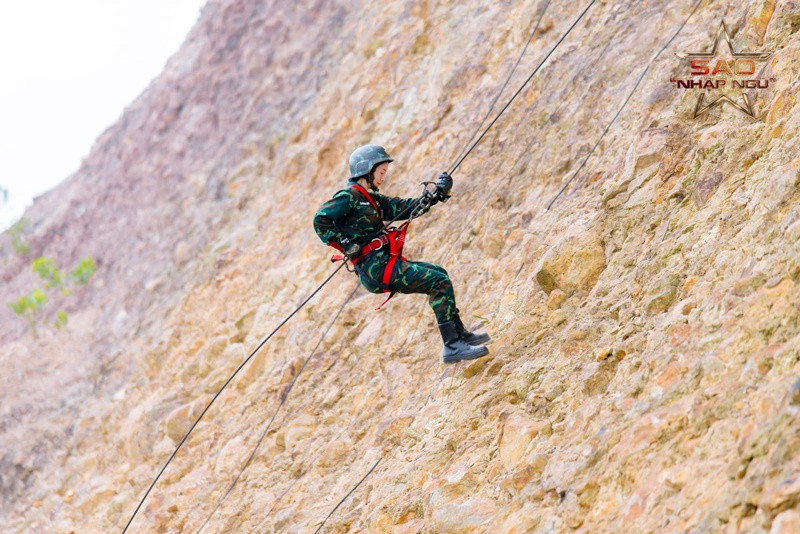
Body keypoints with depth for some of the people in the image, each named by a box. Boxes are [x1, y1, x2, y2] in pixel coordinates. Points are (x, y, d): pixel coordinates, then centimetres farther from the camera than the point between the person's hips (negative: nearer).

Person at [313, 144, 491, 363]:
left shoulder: (371, 199, 21)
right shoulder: (349, 196, -8)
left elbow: (405, 208, 17)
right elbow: (320, 220, -17)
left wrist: (436, 195, 6)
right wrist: (347, 246, -20)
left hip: (385, 262, 10)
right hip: (375, 267, -10)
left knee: (439, 274, 18)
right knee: (440, 282, -12)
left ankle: (459, 333, 19)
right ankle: (453, 346, -13)